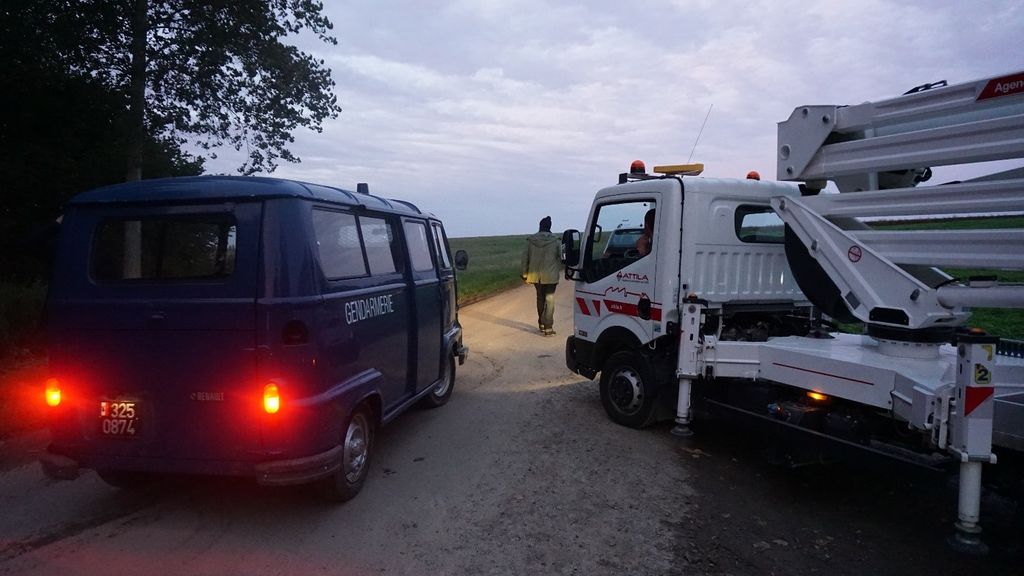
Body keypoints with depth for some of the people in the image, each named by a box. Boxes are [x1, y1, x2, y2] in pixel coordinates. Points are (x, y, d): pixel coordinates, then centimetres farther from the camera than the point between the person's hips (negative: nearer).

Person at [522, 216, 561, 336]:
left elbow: (525, 258, 2)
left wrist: (525, 274, 9)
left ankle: (541, 323, 27)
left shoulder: (530, 240, -1)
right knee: (549, 299, 2)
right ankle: (548, 327, -3)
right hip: (550, 275, -3)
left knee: (540, 298, 19)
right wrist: (558, 270, 11)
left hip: (535, 275, 3)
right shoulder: (556, 241, -7)